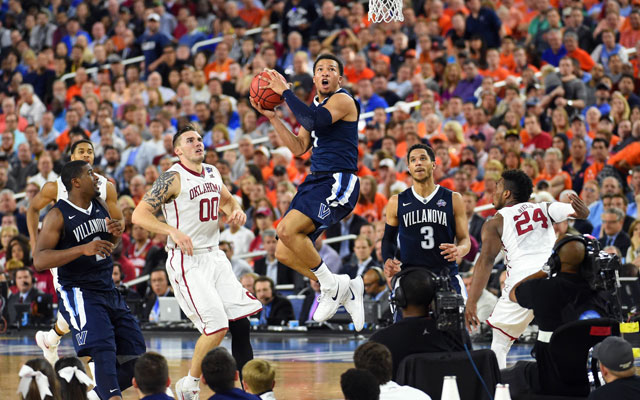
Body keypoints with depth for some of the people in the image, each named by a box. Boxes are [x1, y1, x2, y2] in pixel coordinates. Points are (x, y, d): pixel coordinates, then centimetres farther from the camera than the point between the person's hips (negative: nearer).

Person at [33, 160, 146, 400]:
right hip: (79, 294, -7)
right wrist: (83, 249, -29)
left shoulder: (100, 207, 9)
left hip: (109, 291, 7)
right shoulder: (58, 216, -11)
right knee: (103, 351, -26)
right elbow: (39, 260, -20)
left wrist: (115, 235, 1)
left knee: (135, 358, 5)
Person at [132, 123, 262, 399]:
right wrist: (174, 231, -29)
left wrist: (236, 210, 5)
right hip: (187, 262, -7)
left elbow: (226, 200, 28)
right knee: (217, 327, -15)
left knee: (241, 323, 2)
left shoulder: (213, 174, 9)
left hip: (214, 256, 7)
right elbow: (139, 215, -17)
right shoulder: (174, 178, -13)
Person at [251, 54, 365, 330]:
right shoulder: (316, 105, 21)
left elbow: (314, 121, -25)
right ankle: (344, 288, 14)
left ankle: (331, 285, -10)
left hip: (338, 183, -10)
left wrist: (285, 92, -17)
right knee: (285, 253, 4)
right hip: (316, 182, 10)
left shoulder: (342, 100, -6)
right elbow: (299, 147, 19)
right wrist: (272, 117, 13)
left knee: (287, 229, -26)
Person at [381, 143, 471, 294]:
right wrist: (388, 261, -3)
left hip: (447, 278, 0)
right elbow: (389, 239, 18)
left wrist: (459, 250, -16)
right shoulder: (397, 202, 8)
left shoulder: (453, 199, 6)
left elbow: (464, 239, 8)